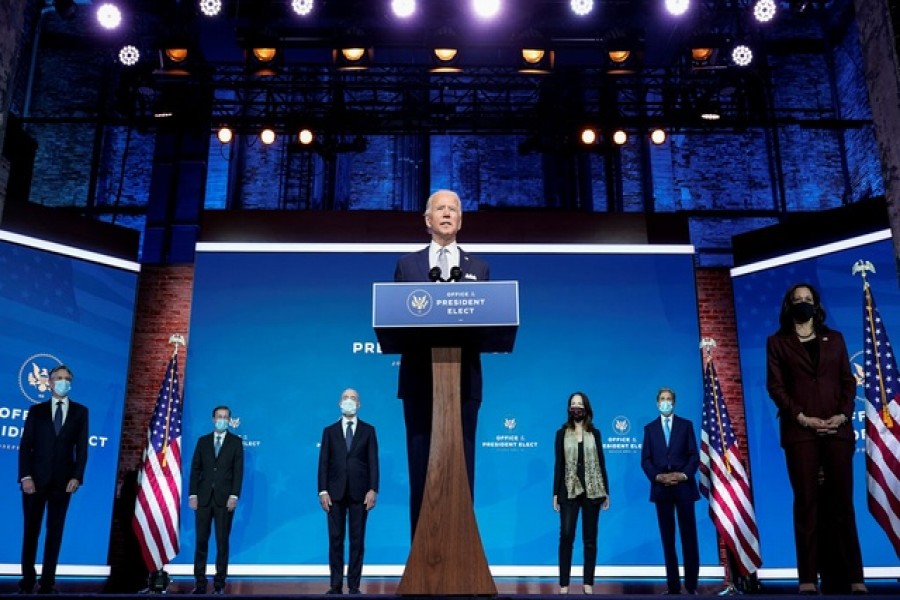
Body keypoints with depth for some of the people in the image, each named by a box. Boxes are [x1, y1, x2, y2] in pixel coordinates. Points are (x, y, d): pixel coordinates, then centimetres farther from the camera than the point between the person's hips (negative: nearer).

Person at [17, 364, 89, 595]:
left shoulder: (80, 411, 8)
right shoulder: (36, 411, 9)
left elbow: (82, 448, 3)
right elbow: (25, 445, 2)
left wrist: (76, 477, -7)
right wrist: (25, 476, -10)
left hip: (63, 480, 0)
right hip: (36, 479, 0)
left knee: (55, 532, 3)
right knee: (31, 530, 5)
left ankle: (47, 582, 8)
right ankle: (27, 580, 15)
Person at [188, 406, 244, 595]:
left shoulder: (236, 442, 5)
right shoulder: (203, 441, 11)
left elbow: (238, 471, -1)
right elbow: (195, 469, 8)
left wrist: (234, 496, -11)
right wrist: (192, 495, -2)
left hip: (225, 499, -2)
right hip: (203, 497, 2)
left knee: (222, 541, 2)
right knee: (201, 541, 3)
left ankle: (219, 583, 8)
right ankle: (199, 582, 10)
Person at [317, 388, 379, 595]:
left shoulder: (368, 430, 8)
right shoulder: (329, 431, 10)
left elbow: (373, 461, 2)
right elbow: (323, 463, 4)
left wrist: (373, 489, -8)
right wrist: (322, 491, -5)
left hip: (359, 492, -1)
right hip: (335, 492, 1)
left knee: (357, 540, 2)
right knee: (335, 540, 3)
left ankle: (354, 585, 8)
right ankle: (336, 585, 9)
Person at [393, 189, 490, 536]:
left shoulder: (479, 268, 12)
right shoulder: (407, 265, 11)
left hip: (463, 379, 1)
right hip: (420, 380, 0)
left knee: (461, 470, 2)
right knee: (422, 469, 2)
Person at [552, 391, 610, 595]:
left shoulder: (595, 433, 7)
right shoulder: (562, 433, 4)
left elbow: (601, 463, 8)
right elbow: (558, 464, 3)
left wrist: (606, 491, 4)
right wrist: (555, 493, -1)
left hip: (592, 490, 1)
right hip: (569, 491, -1)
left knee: (590, 539, 4)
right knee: (566, 536, -8)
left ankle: (588, 583, 11)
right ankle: (564, 584, -3)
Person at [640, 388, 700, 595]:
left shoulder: (686, 425, 8)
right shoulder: (650, 428, 10)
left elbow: (694, 456, 1)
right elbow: (645, 460, 5)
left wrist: (684, 475, -13)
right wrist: (658, 477, -11)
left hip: (684, 486, -1)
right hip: (661, 488, 1)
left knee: (689, 537, 0)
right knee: (668, 539, 4)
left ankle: (691, 585, 7)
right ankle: (673, 586, 8)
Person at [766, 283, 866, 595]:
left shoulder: (834, 338, 16)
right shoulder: (777, 341, 8)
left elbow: (848, 380, 10)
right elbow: (775, 385, 0)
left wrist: (843, 415, -6)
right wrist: (801, 417, -11)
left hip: (837, 428, 2)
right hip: (800, 430, -2)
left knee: (843, 501, 3)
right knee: (806, 502, -1)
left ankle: (855, 577, 8)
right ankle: (807, 578, 1)